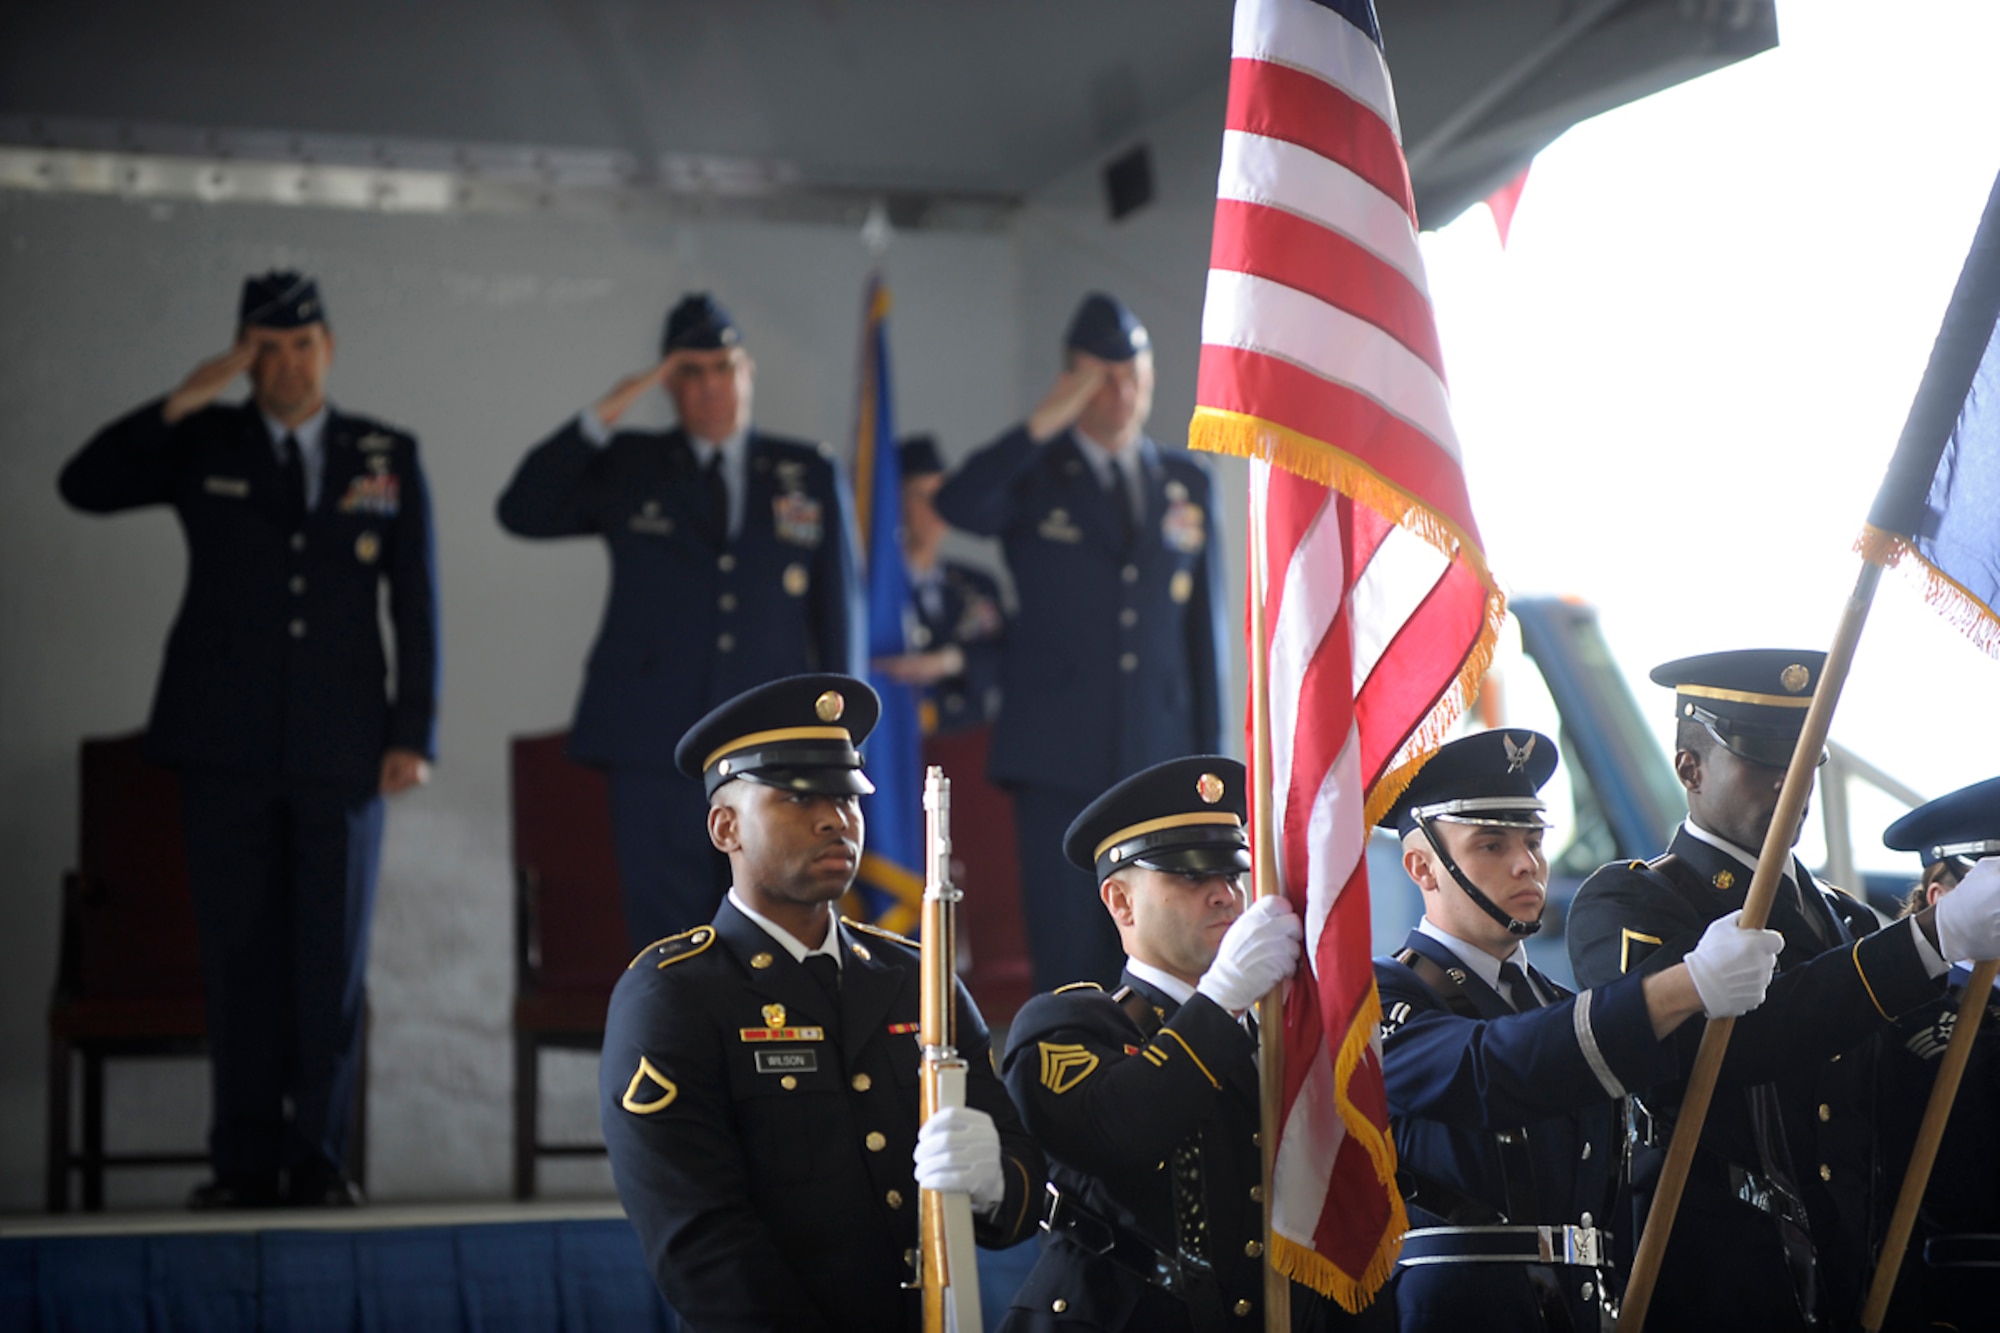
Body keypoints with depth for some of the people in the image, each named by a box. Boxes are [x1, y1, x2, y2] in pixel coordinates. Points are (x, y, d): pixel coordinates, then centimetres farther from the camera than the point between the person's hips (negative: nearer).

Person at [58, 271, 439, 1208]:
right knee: (240, 954, 2)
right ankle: (246, 1162, 7)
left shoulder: (388, 459, 8)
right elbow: (84, 487, -6)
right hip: (226, 743, 0)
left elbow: (417, 605, 7)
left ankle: (317, 1158, 10)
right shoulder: (202, 446, 7)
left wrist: (414, 734, -1)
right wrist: (180, 402, -13)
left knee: (332, 956, 2)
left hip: (340, 745, 0)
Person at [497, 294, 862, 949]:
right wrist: (601, 418, -8)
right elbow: (521, 512, -2)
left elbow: (837, 609, 10)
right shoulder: (627, 467, 11)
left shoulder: (811, 476, 11)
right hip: (655, 745, 0)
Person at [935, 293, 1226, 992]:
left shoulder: (1188, 483, 13)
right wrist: (1046, 421, -19)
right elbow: (956, 505, -19)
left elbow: (1203, 620, 13)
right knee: (1068, 949, -2)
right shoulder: (1032, 477, 4)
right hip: (1058, 757, -3)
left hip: (1158, 754, 3)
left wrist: (1209, 751, 10)